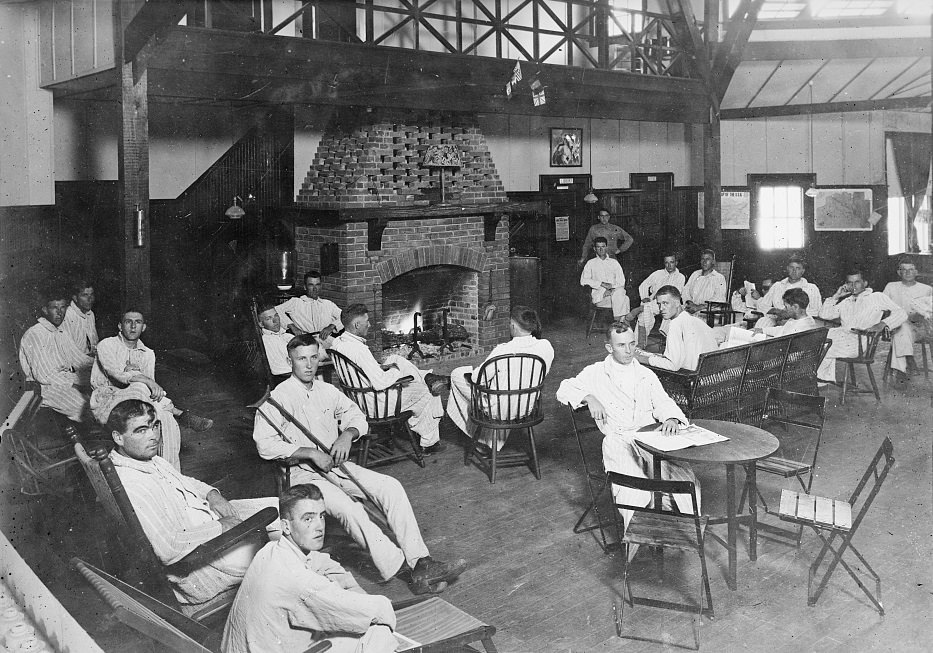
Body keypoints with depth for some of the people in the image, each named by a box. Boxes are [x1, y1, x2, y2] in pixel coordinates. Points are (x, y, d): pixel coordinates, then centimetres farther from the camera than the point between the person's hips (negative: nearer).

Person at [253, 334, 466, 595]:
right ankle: (399, 567, -33)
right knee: (347, 507, -33)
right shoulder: (277, 398, -6)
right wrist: (311, 453, -20)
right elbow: (264, 444, -14)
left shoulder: (327, 391, 13)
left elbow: (356, 416, 19)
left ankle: (421, 563, -23)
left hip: (337, 465, 6)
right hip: (304, 474, -6)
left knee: (390, 486, -17)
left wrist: (347, 434, -6)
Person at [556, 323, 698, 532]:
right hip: (618, 441, -3)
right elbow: (564, 390, 8)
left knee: (686, 479, -22)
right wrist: (588, 397, -12)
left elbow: (662, 402, 10)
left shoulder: (646, 375, 21)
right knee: (634, 491, -31)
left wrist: (671, 419, -14)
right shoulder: (597, 373, 13)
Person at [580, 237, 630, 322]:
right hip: (598, 296, -2)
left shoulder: (614, 262, 18)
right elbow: (583, 281, 0)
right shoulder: (591, 263, 13)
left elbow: (621, 281, 8)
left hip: (615, 293, 2)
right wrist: (602, 284, -12)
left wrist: (612, 289, -14)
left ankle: (619, 321, -31)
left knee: (625, 298, -32)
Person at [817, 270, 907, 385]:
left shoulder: (877, 297, 12)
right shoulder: (845, 302, 28)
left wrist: (882, 324, -14)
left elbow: (901, 314, 4)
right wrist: (836, 296, 14)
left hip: (860, 341, -5)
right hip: (843, 335, 5)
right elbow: (824, 314, 20)